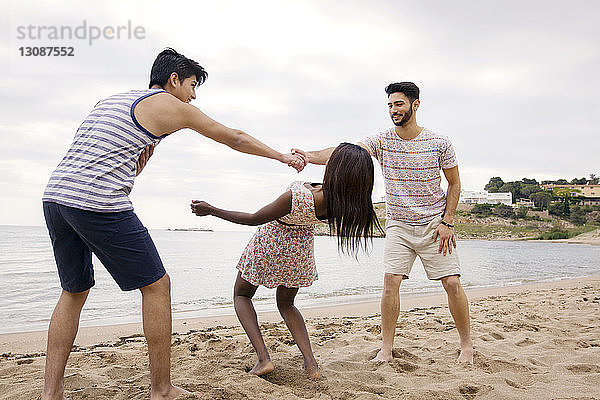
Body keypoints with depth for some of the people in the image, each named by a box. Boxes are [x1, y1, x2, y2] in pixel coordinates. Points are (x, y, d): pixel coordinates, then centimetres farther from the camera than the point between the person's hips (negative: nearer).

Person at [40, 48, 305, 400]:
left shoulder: (112, 100, 26)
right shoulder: (169, 105, 3)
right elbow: (235, 138, 10)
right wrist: (283, 156, 20)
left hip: (56, 196, 9)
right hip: (99, 203, -8)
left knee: (75, 291, 21)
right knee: (157, 285, 3)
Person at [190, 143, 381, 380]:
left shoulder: (297, 197, -39)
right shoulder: (344, 199, -26)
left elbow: (253, 219, -25)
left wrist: (211, 210, -14)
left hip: (270, 243, -4)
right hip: (300, 251, 5)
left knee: (241, 295, 21)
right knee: (286, 304, 27)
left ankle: (263, 358, 3)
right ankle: (310, 363, 9)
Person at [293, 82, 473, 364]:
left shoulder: (439, 143, -7)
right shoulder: (382, 140, -7)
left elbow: (454, 183, 3)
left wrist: (447, 222, -6)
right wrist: (309, 156, -40)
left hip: (435, 223, 0)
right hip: (398, 225, 1)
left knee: (452, 284, -4)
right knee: (390, 281, -10)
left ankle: (466, 344, 17)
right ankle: (386, 348, 3)